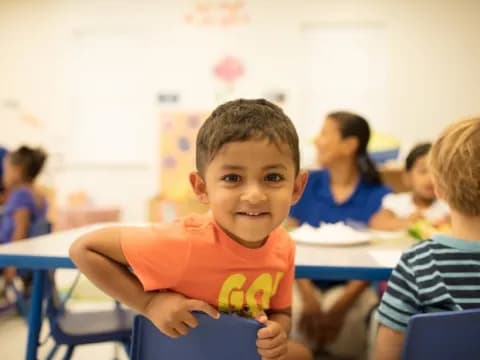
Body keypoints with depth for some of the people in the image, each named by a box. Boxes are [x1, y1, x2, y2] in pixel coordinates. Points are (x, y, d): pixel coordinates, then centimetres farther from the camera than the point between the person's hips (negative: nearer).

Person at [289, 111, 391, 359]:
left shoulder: (378, 196, -4)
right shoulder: (306, 184, 3)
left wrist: (339, 307, -21)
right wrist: (308, 298, -17)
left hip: (352, 285, -1)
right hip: (306, 282, 2)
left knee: (345, 322, -31)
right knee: (294, 315, -28)